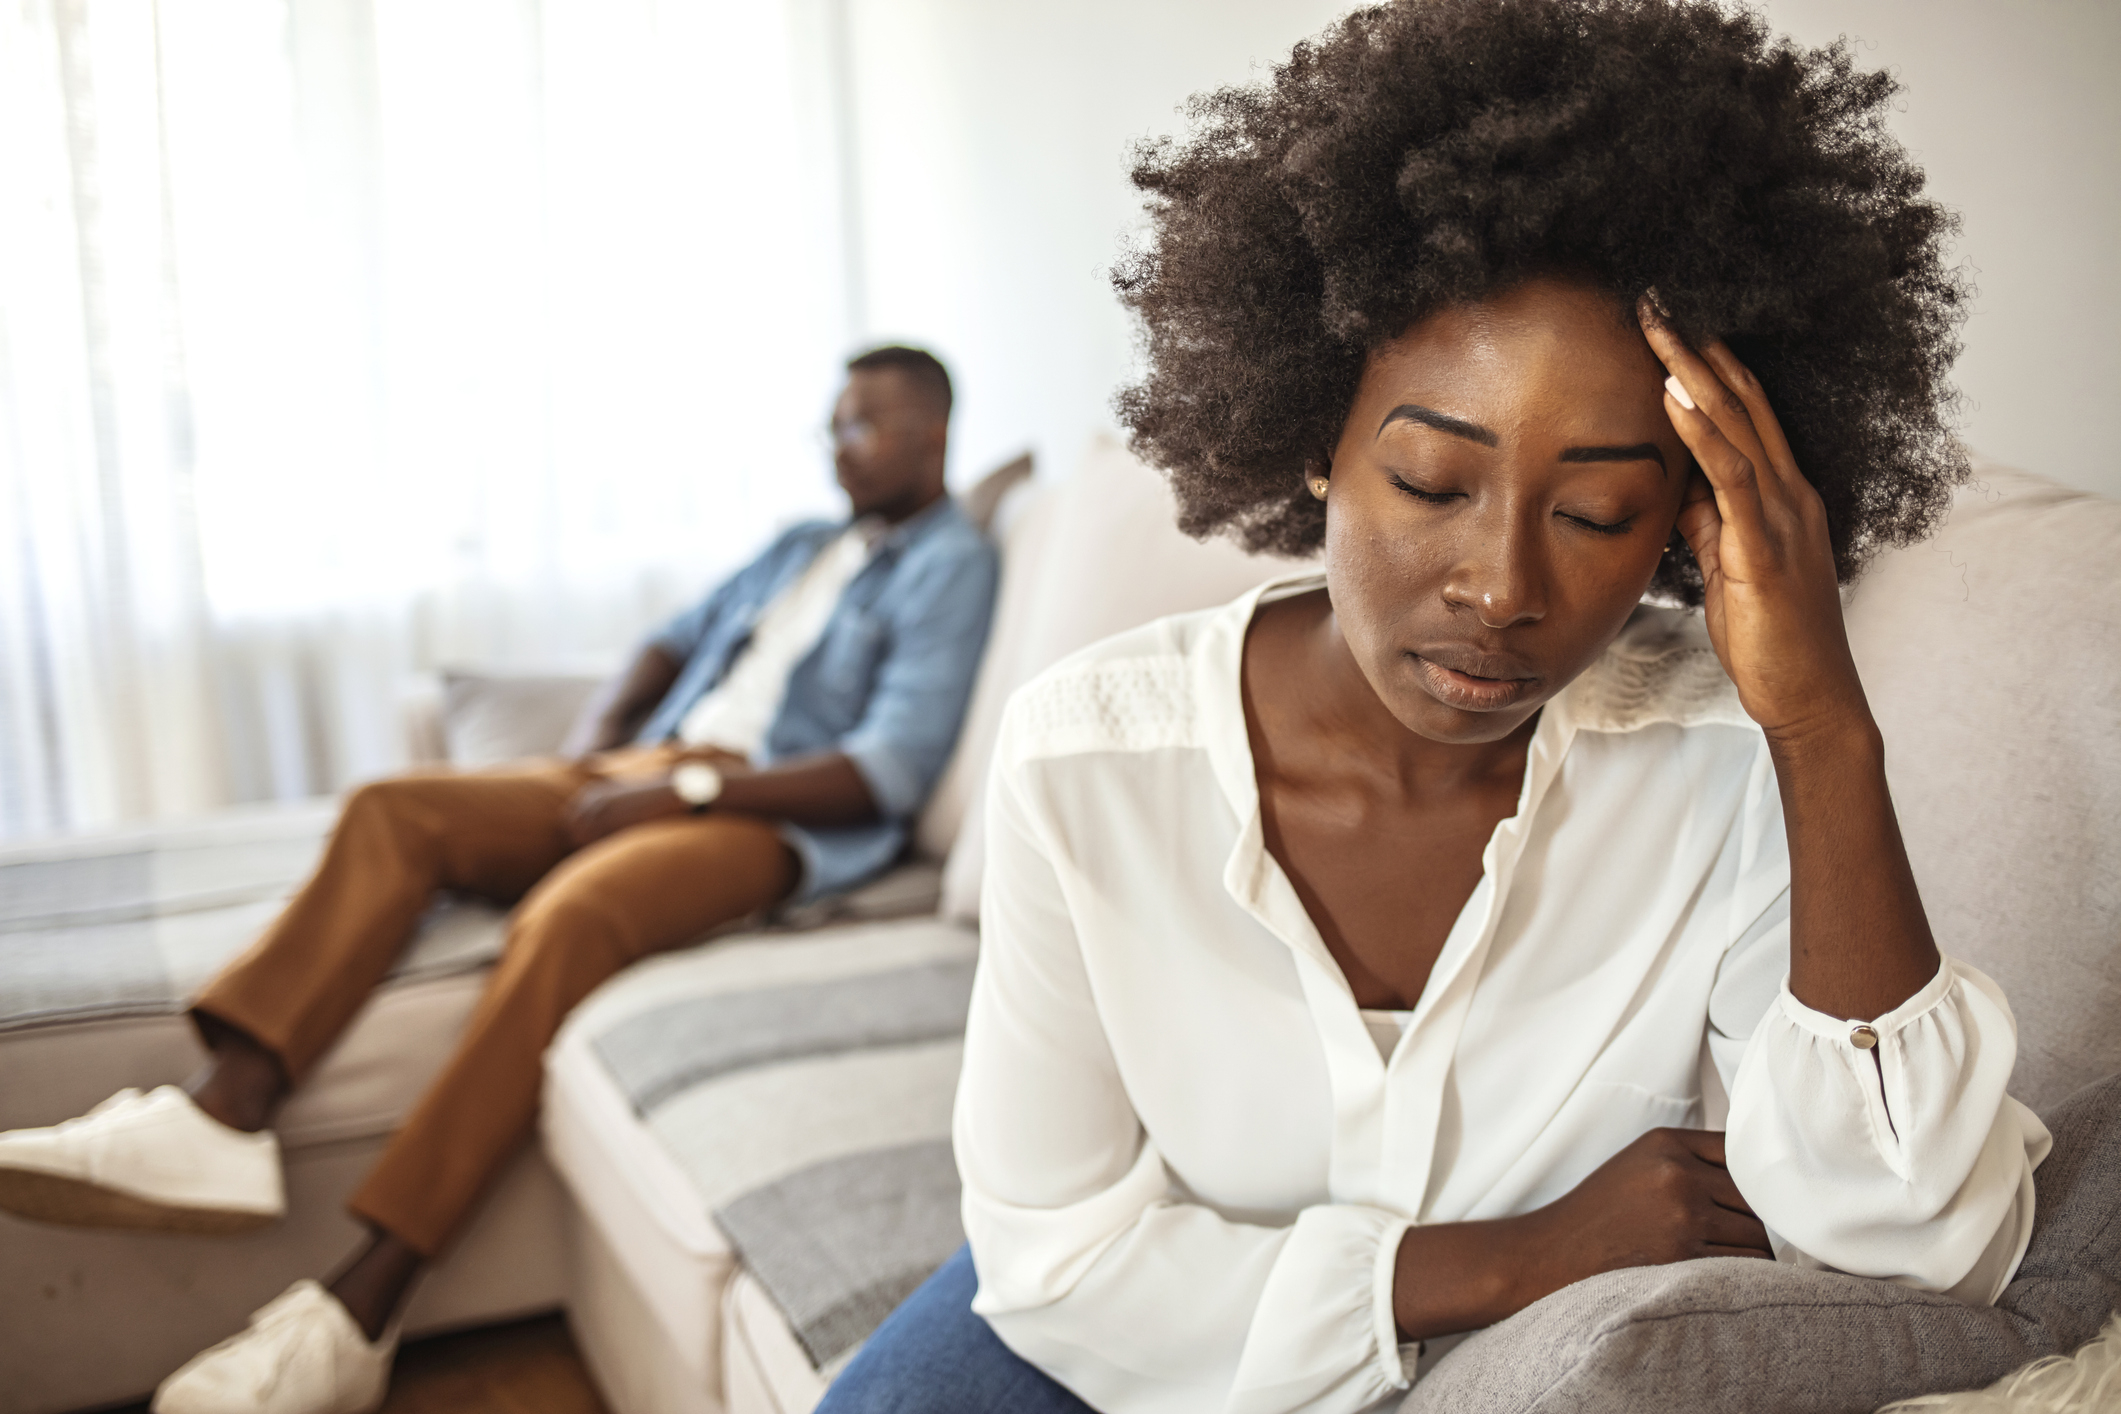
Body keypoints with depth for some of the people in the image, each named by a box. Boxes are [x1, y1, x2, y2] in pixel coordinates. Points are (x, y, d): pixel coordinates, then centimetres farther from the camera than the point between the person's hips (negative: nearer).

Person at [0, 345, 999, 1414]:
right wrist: (597, 744, 7)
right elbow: (677, 641, 28)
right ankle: (224, 1121, -27)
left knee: (566, 918, -35)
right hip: (650, 772, 8)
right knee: (393, 809, -12)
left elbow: (890, 772, -13)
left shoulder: (948, 565, 0)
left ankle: (357, 1314, -34)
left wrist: (689, 785, -16)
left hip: (771, 814, -8)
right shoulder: (801, 547, 28)